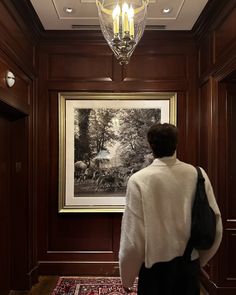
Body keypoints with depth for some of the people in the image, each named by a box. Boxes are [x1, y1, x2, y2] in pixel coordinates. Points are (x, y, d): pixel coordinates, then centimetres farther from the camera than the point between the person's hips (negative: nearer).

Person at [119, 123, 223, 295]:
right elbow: (215, 223, -4)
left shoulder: (139, 180, -18)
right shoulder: (198, 175, -9)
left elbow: (133, 235, -17)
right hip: (190, 265, 3)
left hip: (156, 266, -3)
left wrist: (127, 278, -1)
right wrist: (200, 260, 13)